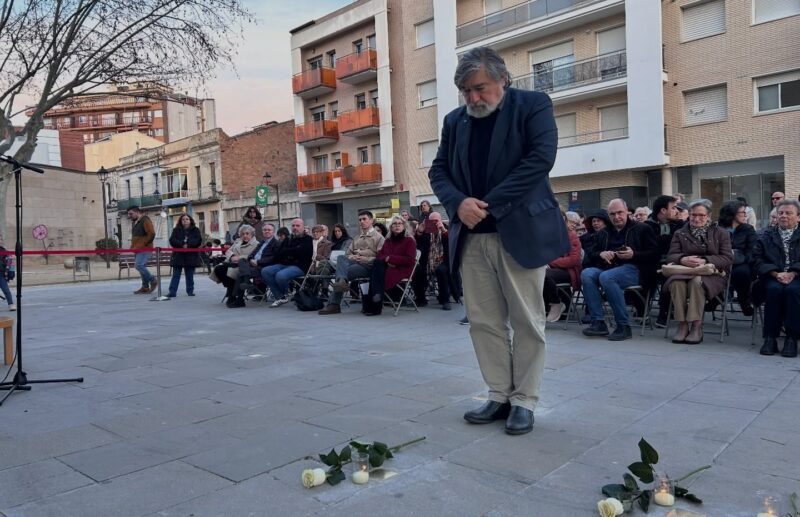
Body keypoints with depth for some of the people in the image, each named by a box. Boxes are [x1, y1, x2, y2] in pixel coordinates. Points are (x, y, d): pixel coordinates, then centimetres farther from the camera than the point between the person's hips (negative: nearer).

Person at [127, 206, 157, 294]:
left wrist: (143, 245, -17)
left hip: (145, 249, -9)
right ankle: (145, 287, 12)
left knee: (139, 265, -20)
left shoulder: (145, 221, -9)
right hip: (137, 250, 9)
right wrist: (133, 246, 15)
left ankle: (153, 280, -5)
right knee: (141, 266, 8)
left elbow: (152, 234, -18)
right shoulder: (134, 223, 19)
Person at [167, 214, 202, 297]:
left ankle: (190, 291, 15)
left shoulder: (195, 230, 6)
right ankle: (172, 291, -1)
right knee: (176, 275, 0)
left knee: (190, 275, 7)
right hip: (178, 255, 0)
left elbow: (198, 240, -6)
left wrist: (188, 244, -19)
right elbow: (172, 240, -4)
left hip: (191, 256, 0)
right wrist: (182, 244, -19)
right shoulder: (176, 230, 8)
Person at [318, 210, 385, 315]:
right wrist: (351, 257, 2)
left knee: (346, 271, -28)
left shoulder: (378, 237, 8)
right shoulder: (357, 238, 28)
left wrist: (364, 259, -14)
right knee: (341, 258, -25)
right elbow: (348, 253, 26)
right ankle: (342, 281, -44)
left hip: (368, 266, -6)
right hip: (353, 262, 6)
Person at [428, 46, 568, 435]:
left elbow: (541, 157, -12)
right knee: (484, 321, 7)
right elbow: (438, 170, 11)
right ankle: (499, 396, 18)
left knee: (526, 321, 2)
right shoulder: (455, 120, 15)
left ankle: (524, 400, 14)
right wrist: (458, 203, -11)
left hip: (521, 233, -4)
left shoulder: (532, 105, 1)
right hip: (471, 237, 5)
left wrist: (489, 205, -16)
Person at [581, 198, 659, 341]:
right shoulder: (603, 233, 25)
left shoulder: (642, 229, 13)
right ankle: (598, 322, -28)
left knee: (606, 277, -36)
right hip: (607, 268, 5)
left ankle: (623, 326, -28)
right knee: (586, 273, -28)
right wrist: (601, 254, 0)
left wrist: (633, 255, -13)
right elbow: (591, 255, 23)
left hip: (633, 269, -5)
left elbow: (654, 254, 3)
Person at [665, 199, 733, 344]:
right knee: (676, 282, -34)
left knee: (697, 281, -37)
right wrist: (683, 259, -18)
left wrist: (704, 261, -16)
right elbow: (670, 256, 6)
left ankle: (697, 327, -31)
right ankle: (682, 325, -28)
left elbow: (728, 259, 0)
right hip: (685, 271, 2)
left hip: (712, 274, -2)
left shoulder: (721, 233, 13)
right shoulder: (680, 234, 18)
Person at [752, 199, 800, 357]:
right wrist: (776, 273, -11)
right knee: (774, 289, -33)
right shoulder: (767, 236, 19)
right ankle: (770, 338, -27)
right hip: (772, 278, 1)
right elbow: (757, 259, 5)